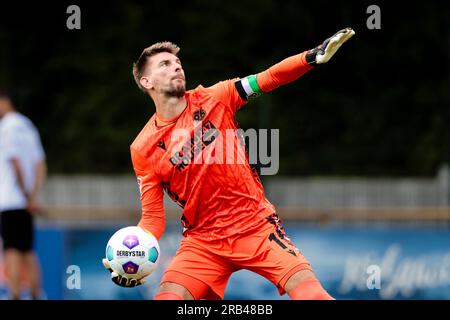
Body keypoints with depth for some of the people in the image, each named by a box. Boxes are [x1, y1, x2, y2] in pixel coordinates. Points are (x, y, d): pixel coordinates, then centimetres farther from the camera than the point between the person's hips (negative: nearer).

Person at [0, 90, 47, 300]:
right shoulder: (28, 127, 16)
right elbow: (40, 167, 14)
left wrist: (27, 196, -9)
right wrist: (32, 197, 9)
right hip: (25, 203, 8)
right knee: (28, 252, 11)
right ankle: (36, 295, 11)